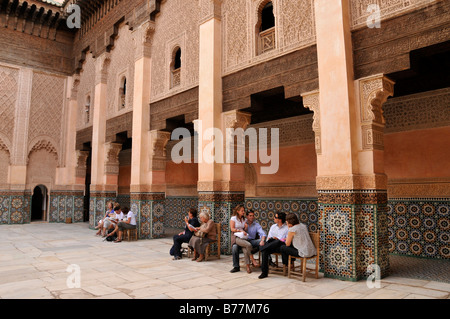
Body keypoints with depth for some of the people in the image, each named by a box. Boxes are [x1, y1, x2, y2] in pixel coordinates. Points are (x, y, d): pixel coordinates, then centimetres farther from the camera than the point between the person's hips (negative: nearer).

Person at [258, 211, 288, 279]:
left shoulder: (287, 228, 6)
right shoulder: (273, 226, 23)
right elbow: (268, 237, 20)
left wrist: (278, 239, -13)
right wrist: (269, 239, -3)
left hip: (281, 246, -4)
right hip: (271, 247, 4)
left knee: (277, 242, -40)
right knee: (264, 251, -29)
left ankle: (260, 249, -30)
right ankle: (264, 272, -27)